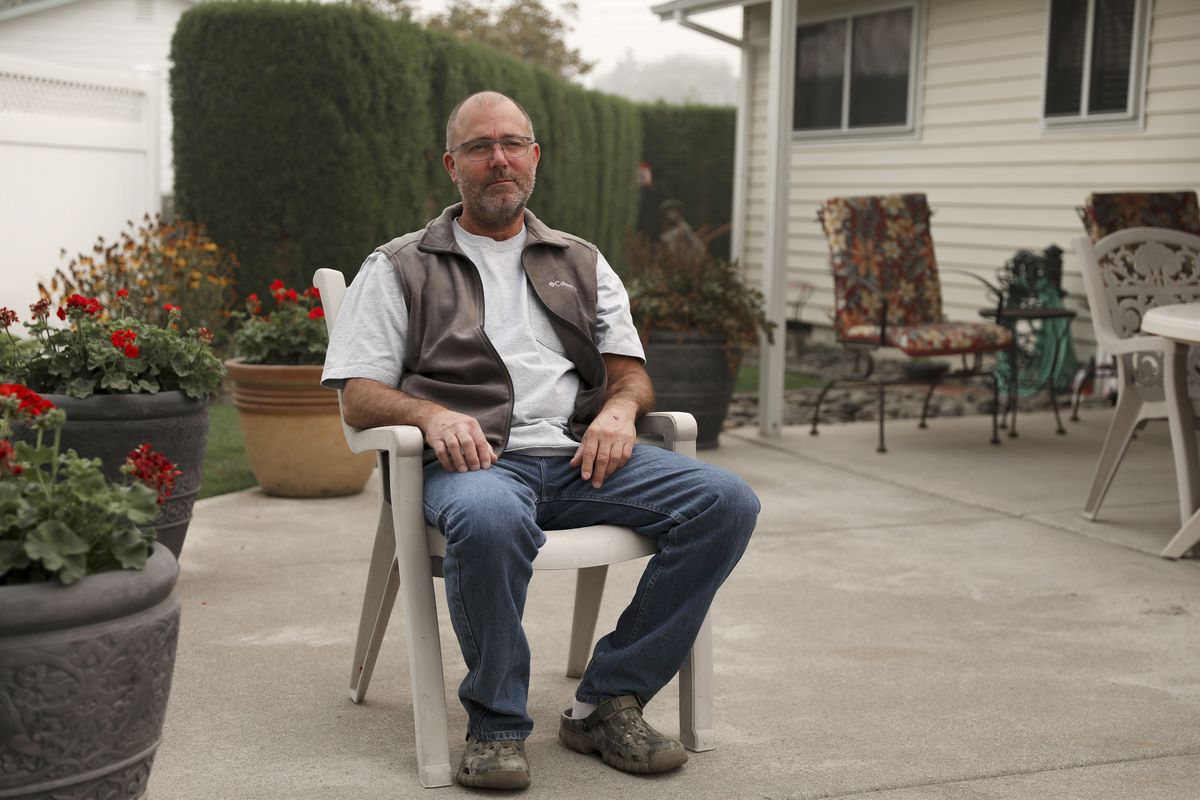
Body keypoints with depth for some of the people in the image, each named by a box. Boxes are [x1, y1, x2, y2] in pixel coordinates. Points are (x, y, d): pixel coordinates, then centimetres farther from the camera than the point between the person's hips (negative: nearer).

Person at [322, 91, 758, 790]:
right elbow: (359, 397, 6)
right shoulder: (400, 269, 15)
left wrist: (620, 406, -5)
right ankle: (496, 725, -18)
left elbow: (631, 371, 19)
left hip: (582, 455, 4)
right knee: (490, 519, -41)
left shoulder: (582, 263, 26)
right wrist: (433, 413, -15)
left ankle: (610, 702, -12)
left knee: (726, 501, -20)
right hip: (474, 462, -4)